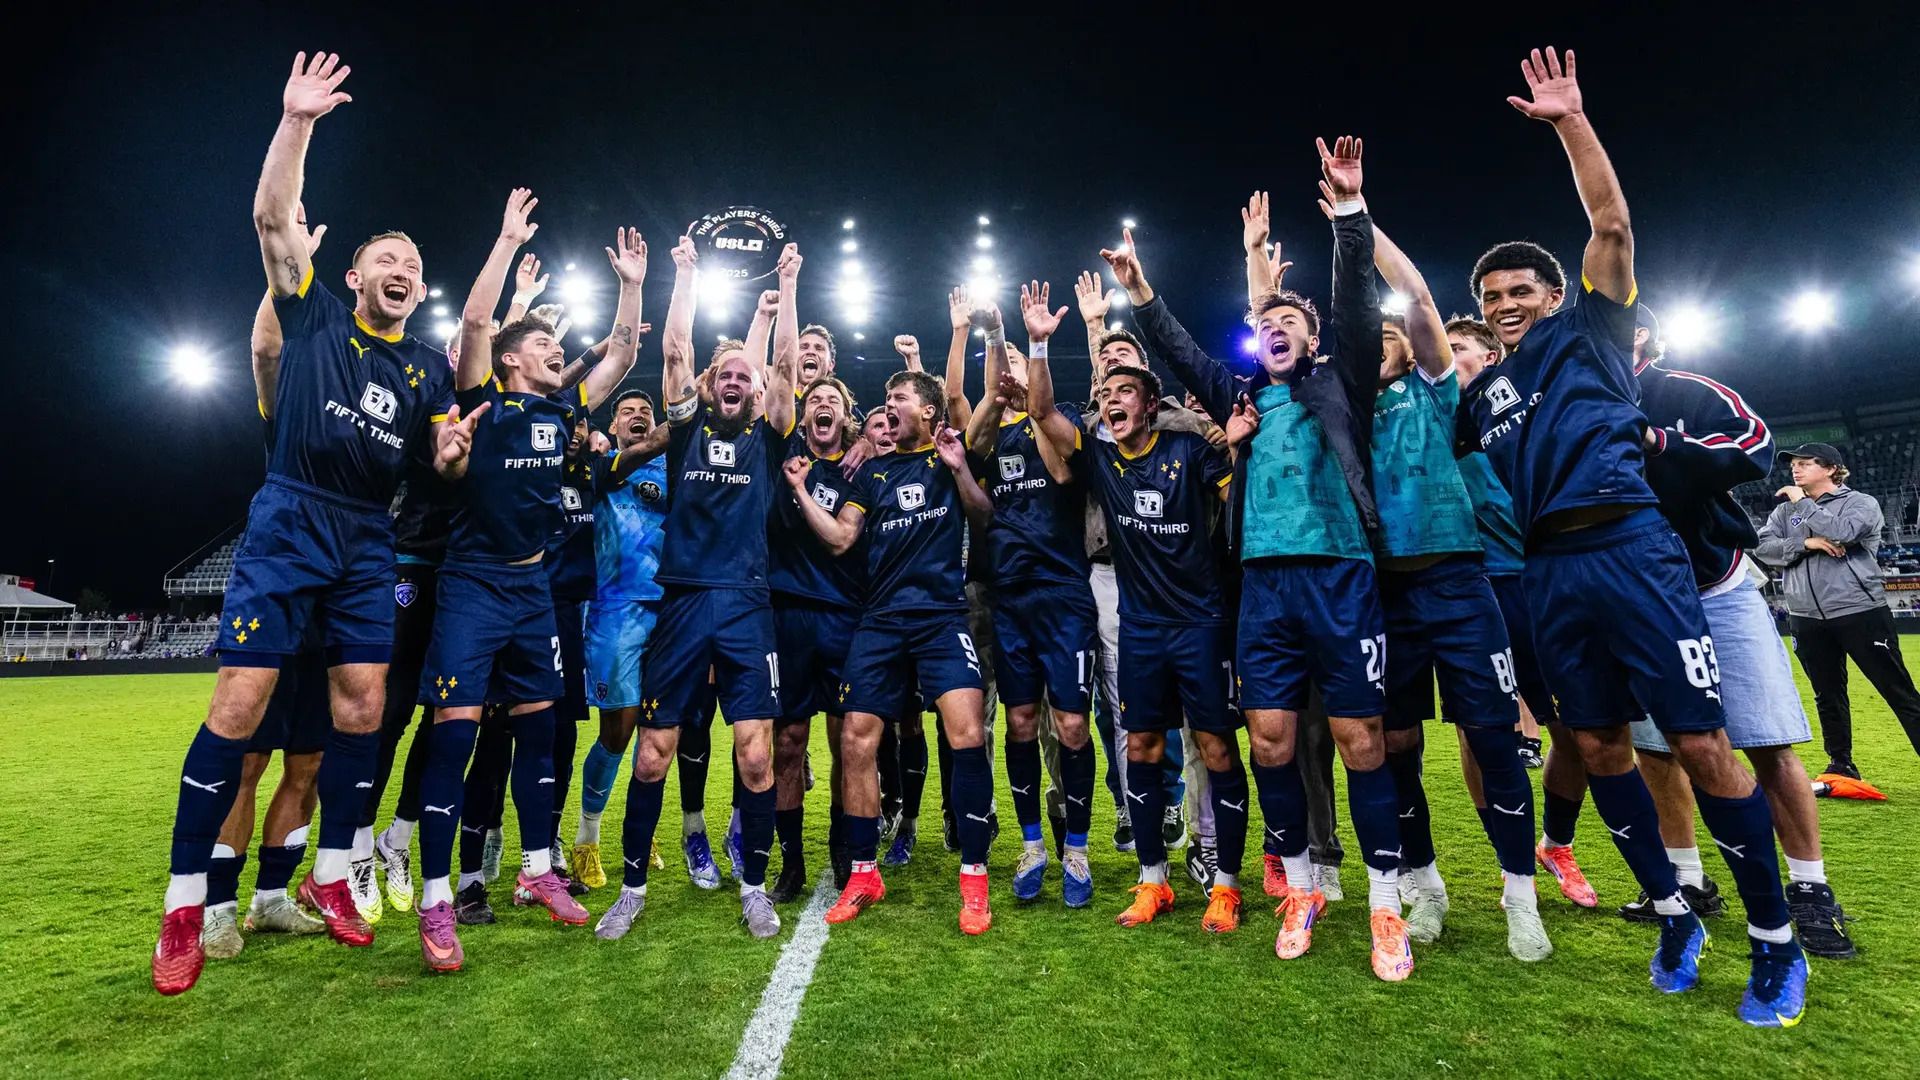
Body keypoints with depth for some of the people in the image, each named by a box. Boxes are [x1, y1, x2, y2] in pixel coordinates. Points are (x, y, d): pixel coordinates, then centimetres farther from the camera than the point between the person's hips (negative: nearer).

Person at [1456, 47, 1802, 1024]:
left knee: (1702, 744, -3)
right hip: (1552, 574, 5)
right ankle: (1674, 915, 24)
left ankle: (1775, 940, 13)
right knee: (1599, 748, 7)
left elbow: (1612, 225, 2)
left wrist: (1570, 122, -2)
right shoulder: (1481, 393, 19)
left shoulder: (1589, 332, 10)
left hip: (1630, 550, -4)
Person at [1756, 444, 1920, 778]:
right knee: (1828, 696, 11)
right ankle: (1841, 764, 22)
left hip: (1861, 613, -4)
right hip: (1807, 619, 4)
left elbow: (1840, 533, -20)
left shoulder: (1861, 502, 0)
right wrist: (1806, 543, -14)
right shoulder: (1785, 510, 12)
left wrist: (1803, 503, -8)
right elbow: (1762, 546, 0)